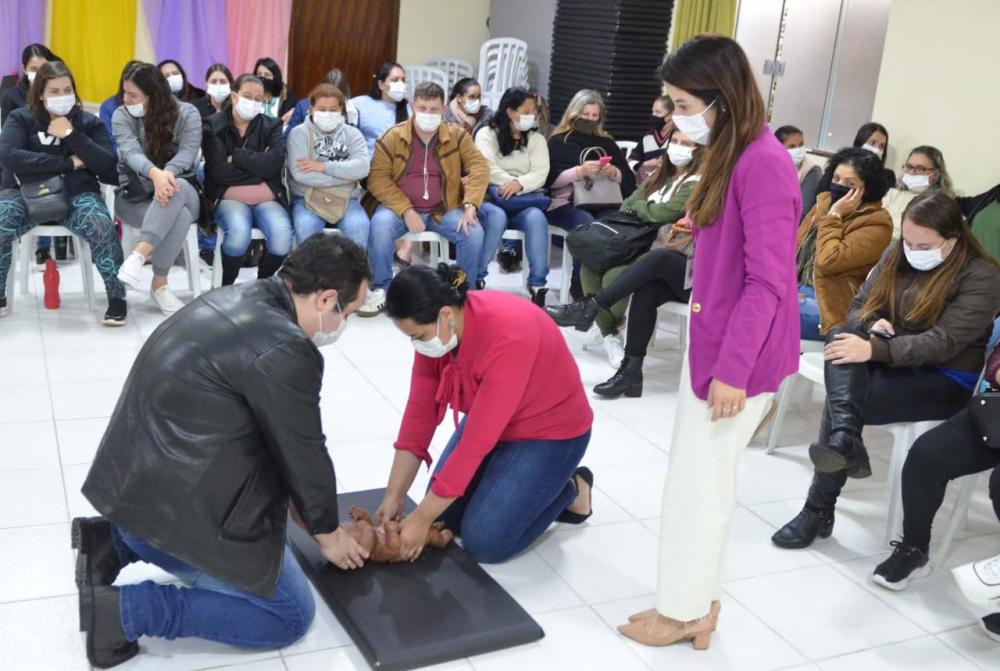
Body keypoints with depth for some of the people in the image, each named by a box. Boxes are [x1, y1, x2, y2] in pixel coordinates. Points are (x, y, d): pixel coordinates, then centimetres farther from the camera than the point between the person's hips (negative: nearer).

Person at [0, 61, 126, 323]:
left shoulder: (89, 121, 10)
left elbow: (108, 165, -2)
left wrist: (71, 134, -11)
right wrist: (68, 163, -14)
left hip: (76, 194, 0)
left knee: (102, 226, -33)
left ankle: (117, 297, -18)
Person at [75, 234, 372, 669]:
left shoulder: (241, 299, 7)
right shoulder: (284, 350, -23)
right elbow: (304, 454, -10)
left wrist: (295, 504, 24)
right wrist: (327, 533, 8)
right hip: (178, 507, -10)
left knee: (273, 530, 29)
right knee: (291, 615, 3)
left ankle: (114, 542, 16)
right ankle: (125, 607, -4)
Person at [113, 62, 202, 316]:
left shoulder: (187, 114, -1)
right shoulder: (122, 116, 0)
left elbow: (187, 153, -17)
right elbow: (131, 152, -20)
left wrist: (168, 173, -41)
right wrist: (155, 174, -43)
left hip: (181, 192, 1)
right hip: (135, 195, 0)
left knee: (175, 190, -40)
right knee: (179, 217, -35)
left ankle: (139, 255, -44)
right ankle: (160, 284, -29)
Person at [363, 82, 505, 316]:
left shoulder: (457, 135, 2)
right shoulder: (392, 137, -3)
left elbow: (480, 168, -5)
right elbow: (378, 178, -7)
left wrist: (470, 206, -21)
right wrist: (406, 211, -19)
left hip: (444, 209, 2)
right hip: (401, 208, -1)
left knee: (474, 232, -24)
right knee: (381, 225, -33)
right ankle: (380, 290, -15)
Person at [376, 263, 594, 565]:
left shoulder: (508, 338, -37)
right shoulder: (435, 329, -14)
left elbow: (477, 441, -35)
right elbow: (419, 413, -9)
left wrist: (422, 519, -28)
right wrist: (394, 496, -11)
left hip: (549, 432, -7)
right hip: (489, 420, 8)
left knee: (484, 542, -14)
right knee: (444, 516, 2)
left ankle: (569, 490, 9)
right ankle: (528, 486, 21)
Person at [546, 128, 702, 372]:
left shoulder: (696, 184, -4)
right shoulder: (658, 177, 22)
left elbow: (663, 213, -16)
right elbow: (627, 207, 15)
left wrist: (637, 206, 3)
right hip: (634, 242, 8)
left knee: (614, 274, -36)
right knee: (590, 266, -19)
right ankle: (609, 333, -17)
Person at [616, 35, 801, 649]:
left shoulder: (764, 164, -19)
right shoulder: (733, 156, 10)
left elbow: (768, 281, -22)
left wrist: (734, 368, -21)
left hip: (739, 356, -9)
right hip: (712, 344, 9)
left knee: (700, 487, 4)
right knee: (701, 482, 16)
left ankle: (685, 610, 21)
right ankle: (695, 603, 30)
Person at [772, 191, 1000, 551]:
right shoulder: (896, 255, 7)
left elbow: (944, 342, -23)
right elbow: (859, 306, 8)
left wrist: (874, 350, -34)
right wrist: (873, 325, -18)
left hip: (944, 379, -6)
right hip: (894, 358, 6)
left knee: (840, 400, -28)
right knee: (841, 336, -28)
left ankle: (819, 511, -21)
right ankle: (844, 440, -45)